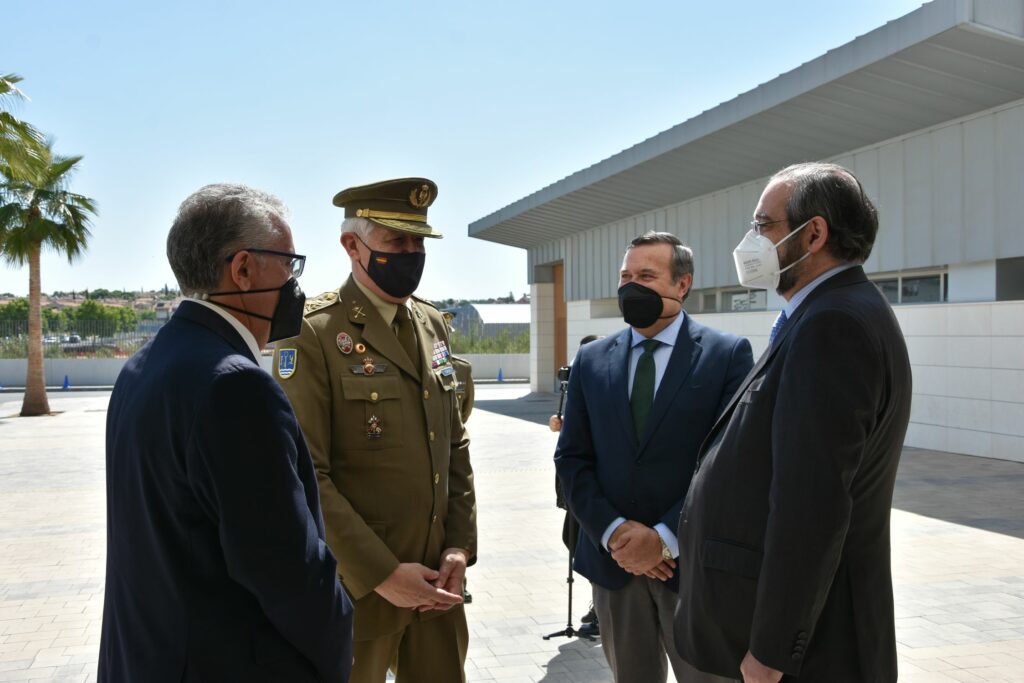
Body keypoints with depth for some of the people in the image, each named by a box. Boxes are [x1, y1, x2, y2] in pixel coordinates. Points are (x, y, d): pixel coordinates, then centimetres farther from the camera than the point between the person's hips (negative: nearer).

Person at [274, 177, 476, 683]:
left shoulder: (432, 325, 8)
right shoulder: (313, 333, -13)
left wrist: (459, 545, 1)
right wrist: (381, 573, -17)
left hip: (435, 579, 6)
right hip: (353, 583, -6)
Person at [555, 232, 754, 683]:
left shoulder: (728, 354, -4)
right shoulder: (592, 360, 6)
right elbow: (571, 459, 4)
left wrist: (666, 538, -16)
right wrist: (612, 531, -10)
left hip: (693, 560, -3)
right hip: (613, 559, 3)